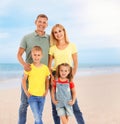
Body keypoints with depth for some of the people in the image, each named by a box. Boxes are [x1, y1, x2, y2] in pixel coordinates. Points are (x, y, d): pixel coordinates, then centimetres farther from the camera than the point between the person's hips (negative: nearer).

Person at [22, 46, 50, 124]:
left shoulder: (45, 67, -1)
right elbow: (24, 80, 0)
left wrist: (46, 91, 3)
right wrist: (26, 92, -5)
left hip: (42, 96, 3)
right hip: (32, 96, -3)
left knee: (39, 117, 14)